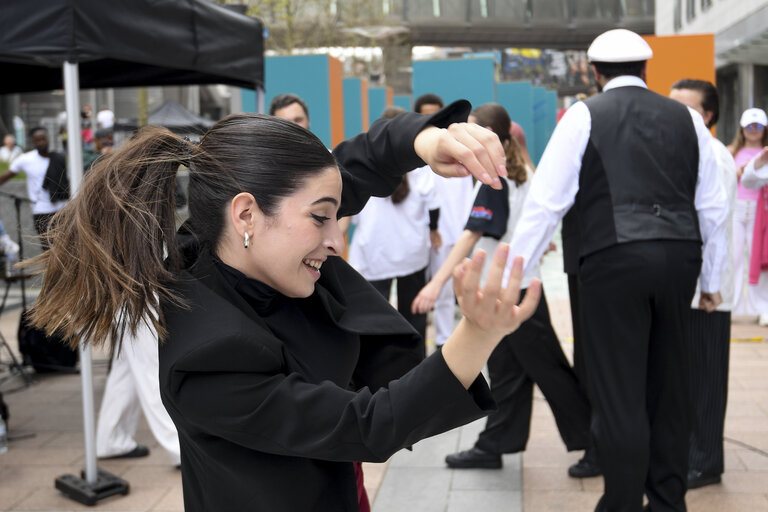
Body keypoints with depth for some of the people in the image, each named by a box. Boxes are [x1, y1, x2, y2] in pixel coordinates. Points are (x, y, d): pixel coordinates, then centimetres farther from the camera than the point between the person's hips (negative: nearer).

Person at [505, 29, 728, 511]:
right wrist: (712, 280, 23)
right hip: (679, 258, 5)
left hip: (614, 259, -4)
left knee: (619, 392, 2)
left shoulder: (584, 116, 3)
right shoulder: (687, 118, 14)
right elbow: (713, 207, 14)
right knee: (670, 386, 16)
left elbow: (546, 201, -3)